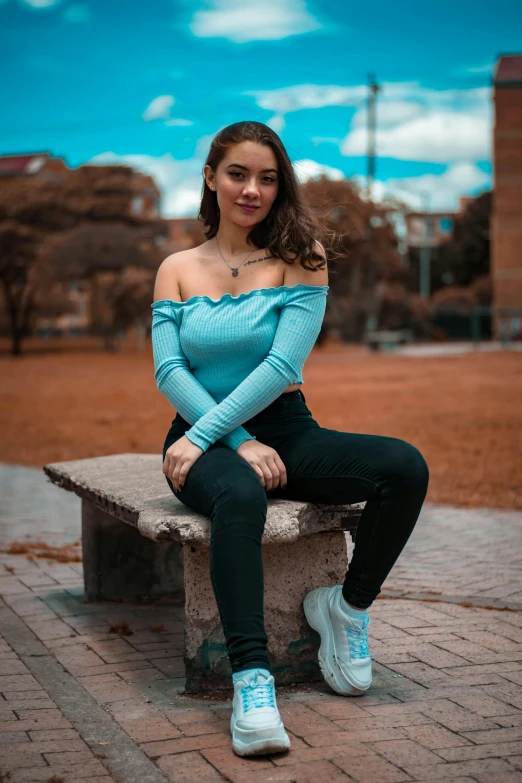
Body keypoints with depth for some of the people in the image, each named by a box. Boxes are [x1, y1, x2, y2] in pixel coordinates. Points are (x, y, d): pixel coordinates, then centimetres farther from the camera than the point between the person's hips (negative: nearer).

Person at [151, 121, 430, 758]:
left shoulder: (300, 261, 4)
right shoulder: (178, 269, 9)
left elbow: (283, 365, -10)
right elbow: (168, 371, -2)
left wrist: (203, 433, -20)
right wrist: (240, 443, -16)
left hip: (286, 429, 1)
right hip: (207, 437, -1)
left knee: (405, 467, -24)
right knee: (240, 496, -39)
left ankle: (347, 607, -2)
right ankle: (251, 682, -41)